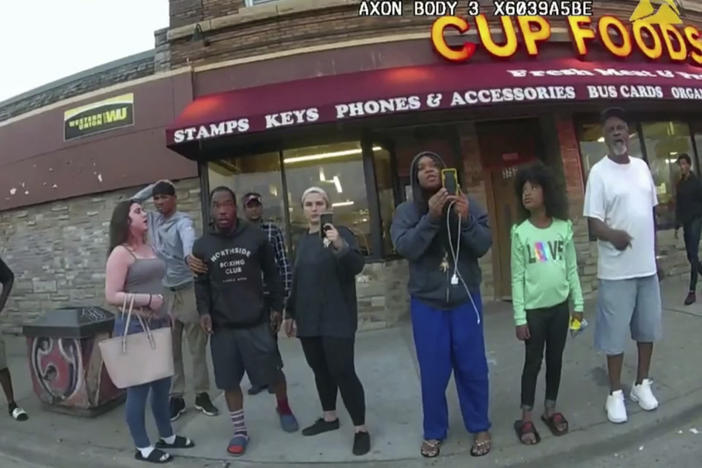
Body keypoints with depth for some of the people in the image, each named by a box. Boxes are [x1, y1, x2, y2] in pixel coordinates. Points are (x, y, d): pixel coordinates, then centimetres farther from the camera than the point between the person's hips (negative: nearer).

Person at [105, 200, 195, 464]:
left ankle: (167, 436, 32)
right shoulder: (120, 253, -11)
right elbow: (111, 296, -16)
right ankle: (143, 447, 20)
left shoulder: (148, 248, 11)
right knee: (139, 387, 4)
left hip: (158, 325, 7)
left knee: (162, 383, 16)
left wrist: (166, 315, 18)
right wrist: (147, 300, -22)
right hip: (134, 327, -7)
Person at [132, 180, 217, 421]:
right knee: (170, 349, 9)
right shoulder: (153, 220, 9)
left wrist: (189, 255, -56)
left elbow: (188, 237, -33)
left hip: (188, 290, -5)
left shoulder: (182, 221, -11)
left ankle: (202, 394, 16)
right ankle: (176, 397, 19)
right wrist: (152, 186, 4)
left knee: (197, 347, 5)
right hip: (164, 293, 5)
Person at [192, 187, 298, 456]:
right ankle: (240, 432, 28)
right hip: (222, 327, 2)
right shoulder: (202, 246, 2)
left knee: (272, 373, 8)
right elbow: (201, 283, 9)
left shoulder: (256, 237, -3)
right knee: (229, 382, 9)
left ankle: (284, 408, 39)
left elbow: (271, 275, 3)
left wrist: (276, 307, 3)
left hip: (256, 322, -1)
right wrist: (204, 311, -4)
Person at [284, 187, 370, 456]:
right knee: (320, 370, 15)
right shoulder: (302, 240, 13)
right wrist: (290, 313, 19)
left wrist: (340, 247, -40)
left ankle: (361, 428, 7)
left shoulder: (340, 233, -6)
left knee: (343, 371, -7)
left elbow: (357, 266, -21)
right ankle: (329, 417, 32)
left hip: (336, 319, -6)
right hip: (308, 320, 6)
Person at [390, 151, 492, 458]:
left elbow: (484, 246, -7)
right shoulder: (406, 211, -3)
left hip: (466, 299, 1)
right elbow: (406, 248, -18)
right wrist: (431, 217, -29)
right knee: (433, 371, 7)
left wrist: (466, 220, -25)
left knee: (472, 367, 11)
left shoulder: (466, 204, -1)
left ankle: (480, 428, 30)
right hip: (427, 303, -1)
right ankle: (434, 432, 26)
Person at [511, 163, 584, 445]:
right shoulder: (520, 232, -9)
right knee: (533, 362, 5)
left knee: (556, 359, 14)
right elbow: (517, 278, -8)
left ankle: (550, 409, 32)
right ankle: (526, 418, 19)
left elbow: (572, 269, 5)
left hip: (560, 306, 3)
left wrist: (578, 304, 5)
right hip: (534, 309, -3)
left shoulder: (564, 227, -1)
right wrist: (519, 317, -9)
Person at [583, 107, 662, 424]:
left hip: (647, 266, 6)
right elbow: (593, 223, -15)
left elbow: (651, 210, 16)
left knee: (648, 328, 16)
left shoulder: (642, 166, 9)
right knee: (615, 333, 2)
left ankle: (641, 384, 33)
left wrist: (653, 248, 15)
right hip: (616, 270, -6)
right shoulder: (599, 172, -10)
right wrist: (613, 234, -35)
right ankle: (615, 392, 18)